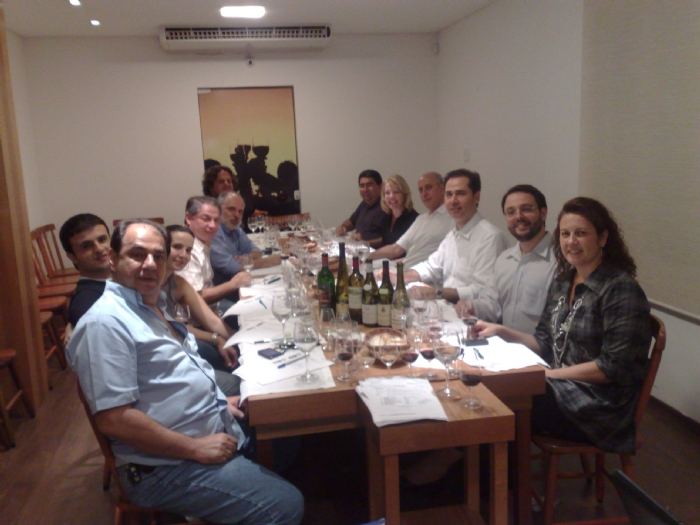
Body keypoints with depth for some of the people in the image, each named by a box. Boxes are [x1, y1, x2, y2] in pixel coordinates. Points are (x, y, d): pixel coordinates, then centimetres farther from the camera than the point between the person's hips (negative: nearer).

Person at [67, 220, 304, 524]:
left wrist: (217, 401, 9)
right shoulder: (105, 322, -20)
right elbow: (113, 418, -25)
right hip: (170, 466, -10)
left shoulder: (154, 305, 10)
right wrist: (196, 448, -21)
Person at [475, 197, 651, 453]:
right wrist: (501, 331, -2)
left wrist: (548, 373, -18)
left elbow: (613, 367, -18)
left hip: (599, 406, -7)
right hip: (559, 386, 7)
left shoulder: (621, 290, -14)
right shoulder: (562, 282, 8)